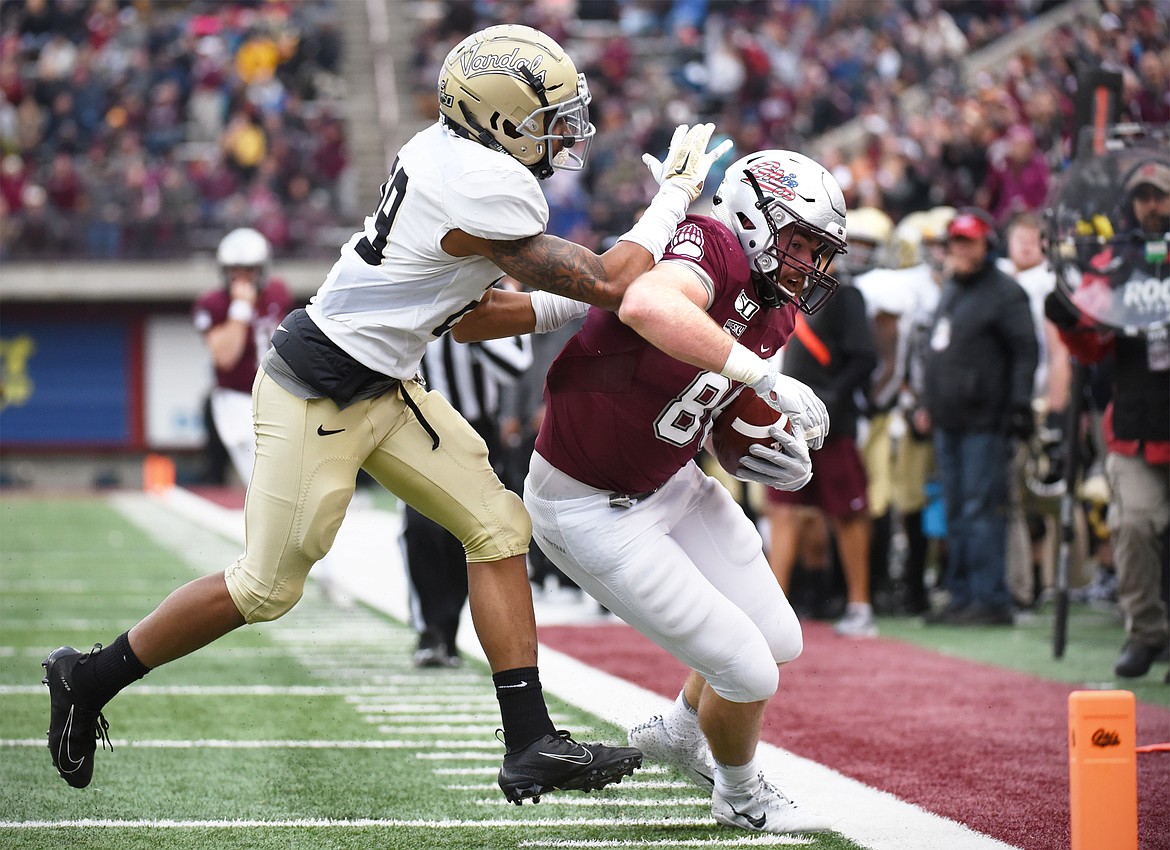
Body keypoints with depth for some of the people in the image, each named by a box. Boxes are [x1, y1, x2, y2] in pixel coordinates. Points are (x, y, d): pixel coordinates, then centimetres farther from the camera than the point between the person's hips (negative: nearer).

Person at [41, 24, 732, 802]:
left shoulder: (450, 149, 2)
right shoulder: (486, 192, -26)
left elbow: (469, 304, 13)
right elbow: (608, 285, -21)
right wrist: (676, 195, -9)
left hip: (384, 389, 10)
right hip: (318, 398, -10)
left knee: (498, 528, 3)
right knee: (267, 588, 1)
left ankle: (531, 745, 3)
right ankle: (91, 678, 19)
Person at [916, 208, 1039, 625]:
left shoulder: (1005, 293, -6)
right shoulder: (950, 290, 19)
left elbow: (1025, 353, -11)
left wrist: (1019, 407, -17)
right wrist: (928, 405, 23)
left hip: (985, 422, -9)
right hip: (948, 421, 9)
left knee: (982, 511, -10)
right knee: (956, 513, 10)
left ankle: (991, 599, -8)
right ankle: (962, 595, 15)